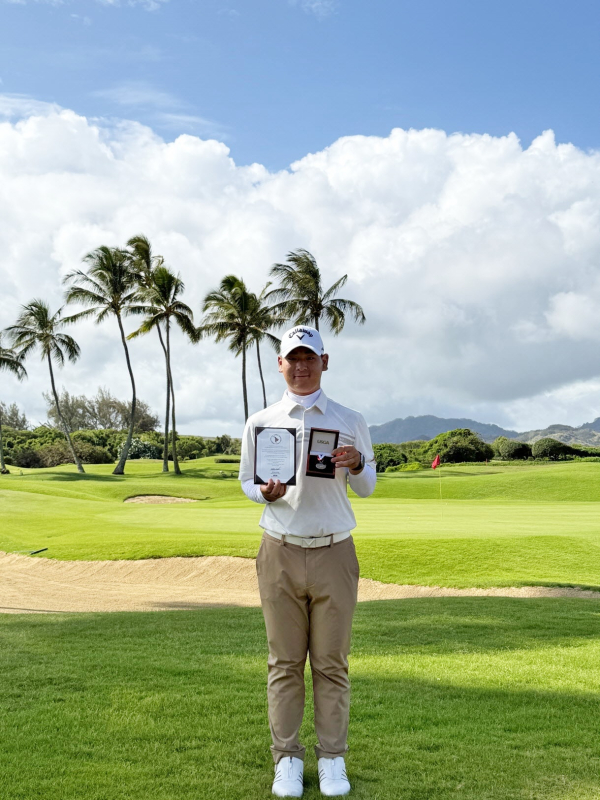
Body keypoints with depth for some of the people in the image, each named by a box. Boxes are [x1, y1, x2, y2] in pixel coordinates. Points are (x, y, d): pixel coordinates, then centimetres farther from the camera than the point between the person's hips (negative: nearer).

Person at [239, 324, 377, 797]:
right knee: (285, 662, 5)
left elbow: (367, 488, 11)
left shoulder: (350, 421, 7)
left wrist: (357, 465, -11)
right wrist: (266, 492, -10)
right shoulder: (261, 423, 7)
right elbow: (246, 481, 13)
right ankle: (287, 758, 15)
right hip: (281, 553, 0)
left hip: (334, 553, 0)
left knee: (332, 663, 4)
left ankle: (333, 758, 15)